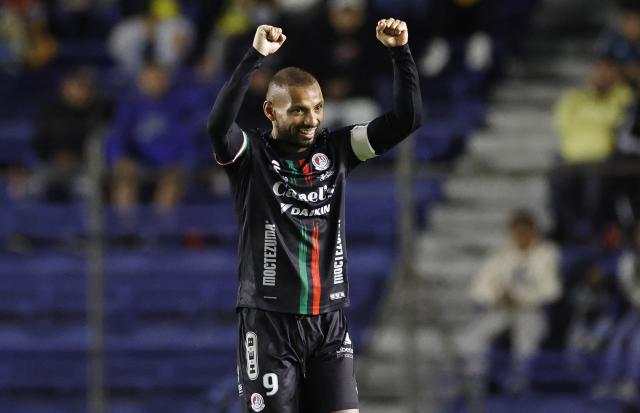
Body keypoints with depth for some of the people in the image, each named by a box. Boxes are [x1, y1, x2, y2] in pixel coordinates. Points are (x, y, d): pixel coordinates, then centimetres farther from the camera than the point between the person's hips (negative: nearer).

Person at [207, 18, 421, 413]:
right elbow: (219, 124, -28)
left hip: (329, 321, 4)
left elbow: (407, 119, 0)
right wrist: (255, 57, -35)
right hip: (270, 321, -3)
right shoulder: (252, 156, -6)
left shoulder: (335, 150, 5)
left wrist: (401, 52, -13)